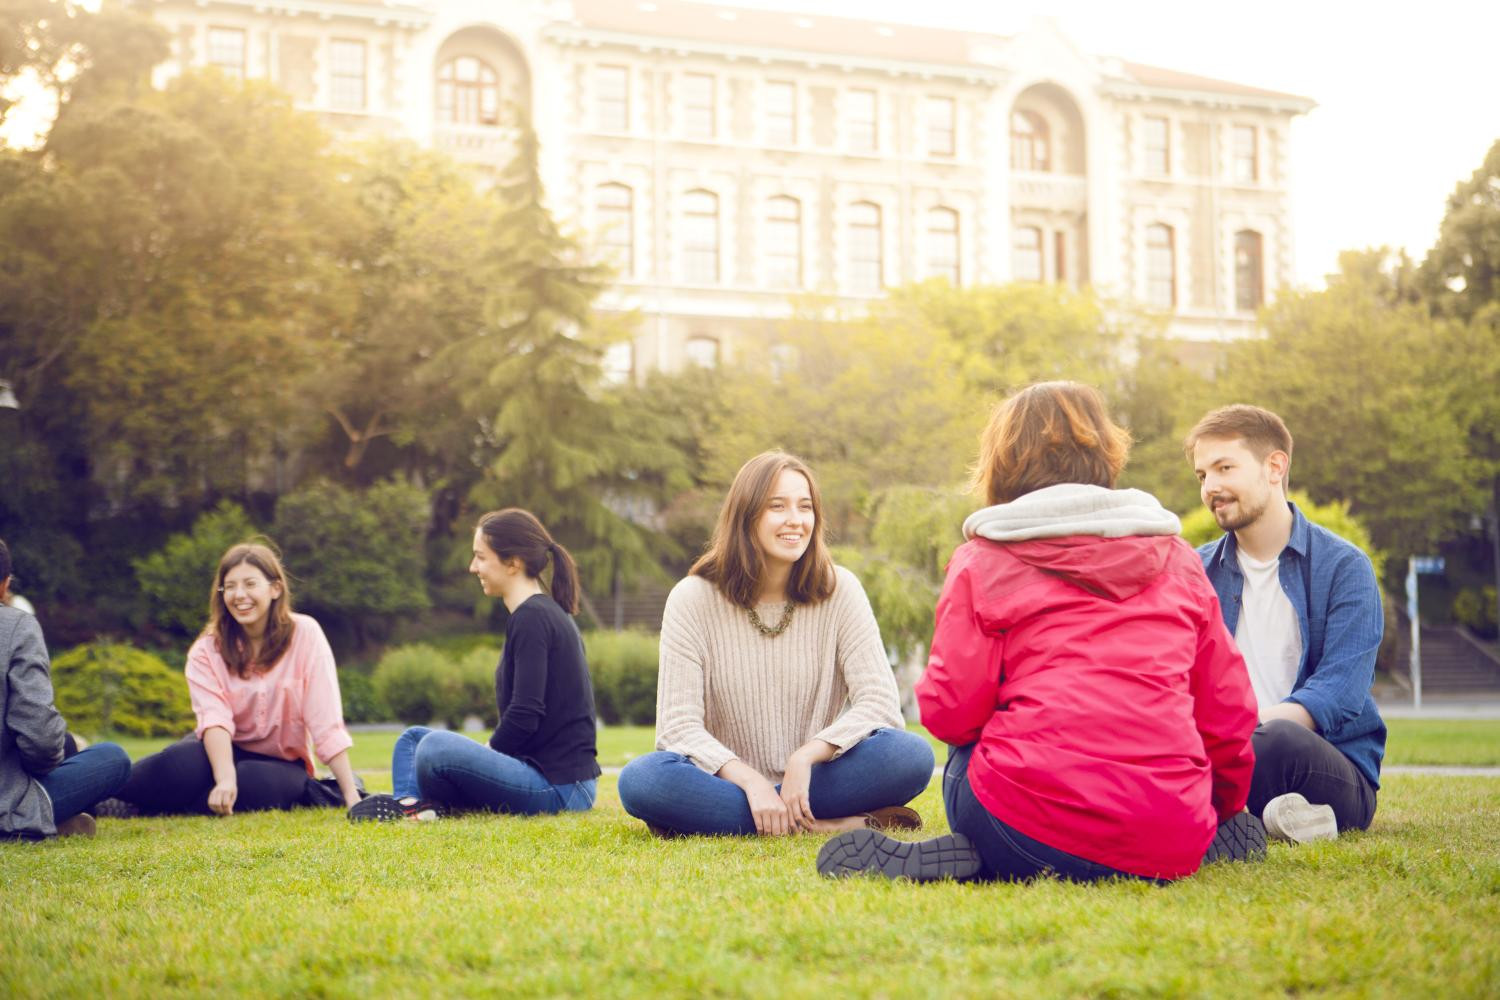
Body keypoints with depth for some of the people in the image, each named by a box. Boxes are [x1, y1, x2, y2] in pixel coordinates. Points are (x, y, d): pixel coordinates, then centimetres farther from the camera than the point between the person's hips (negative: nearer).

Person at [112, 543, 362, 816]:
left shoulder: (304, 633, -11)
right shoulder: (207, 650, -7)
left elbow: (326, 721, -15)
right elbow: (214, 718, -24)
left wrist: (351, 797, -21)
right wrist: (225, 780, -43)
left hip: (281, 762, 0)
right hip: (225, 752, 1)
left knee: (253, 783, -37)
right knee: (181, 766, -36)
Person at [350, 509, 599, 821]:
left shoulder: (532, 618, -13)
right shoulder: (548, 613, 17)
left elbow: (524, 717, -19)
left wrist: (483, 760, -5)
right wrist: (483, 757, 11)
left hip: (559, 788, -11)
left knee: (437, 747, -32)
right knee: (413, 738, 17)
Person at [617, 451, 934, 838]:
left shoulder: (839, 590, -1)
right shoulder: (692, 599, -4)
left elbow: (880, 703, -9)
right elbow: (679, 726, -11)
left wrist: (806, 757, -24)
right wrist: (752, 782, -27)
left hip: (811, 778, 1)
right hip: (730, 781, 0)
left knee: (912, 755, -27)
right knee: (639, 780, -32)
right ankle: (846, 825, -31)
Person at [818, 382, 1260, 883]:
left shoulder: (983, 560, 4)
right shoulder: (1176, 558, 15)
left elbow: (951, 713, 0)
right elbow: (1227, 707, 16)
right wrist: (1225, 811, 32)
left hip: (1039, 828, -6)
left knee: (966, 760, 25)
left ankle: (963, 857, 0)